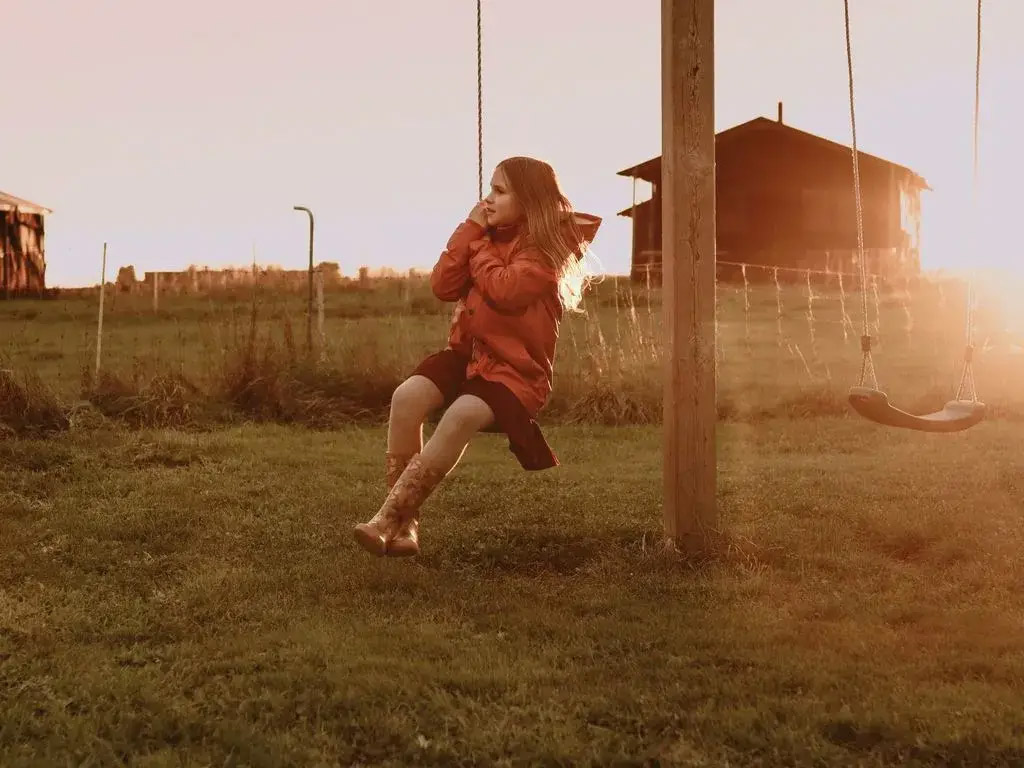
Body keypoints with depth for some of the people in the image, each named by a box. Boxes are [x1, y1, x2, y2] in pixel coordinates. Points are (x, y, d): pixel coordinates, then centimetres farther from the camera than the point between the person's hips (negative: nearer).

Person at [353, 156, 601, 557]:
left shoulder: (546, 246, -6)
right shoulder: (489, 238, 16)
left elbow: (504, 290, -23)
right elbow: (443, 286, 4)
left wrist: (479, 244, -7)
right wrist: (470, 229, -1)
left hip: (514, 367, -6)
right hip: (467, 351, 6)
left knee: (462, 415, -35)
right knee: (407, 396, -23)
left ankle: (389, 517, -31)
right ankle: (404, 524, -22)